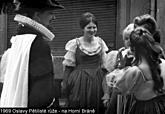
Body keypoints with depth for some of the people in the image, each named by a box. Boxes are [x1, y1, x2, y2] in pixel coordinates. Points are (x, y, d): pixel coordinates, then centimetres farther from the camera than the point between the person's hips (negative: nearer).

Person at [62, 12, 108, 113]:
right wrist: (65, 86, -3)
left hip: (97, 82, 3)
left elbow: (104, 66, 12)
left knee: (97, 108, 4)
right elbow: (68, 67, 0)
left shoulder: (100, 42, 6)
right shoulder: (75, 43, -4)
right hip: (79, 82, -3)